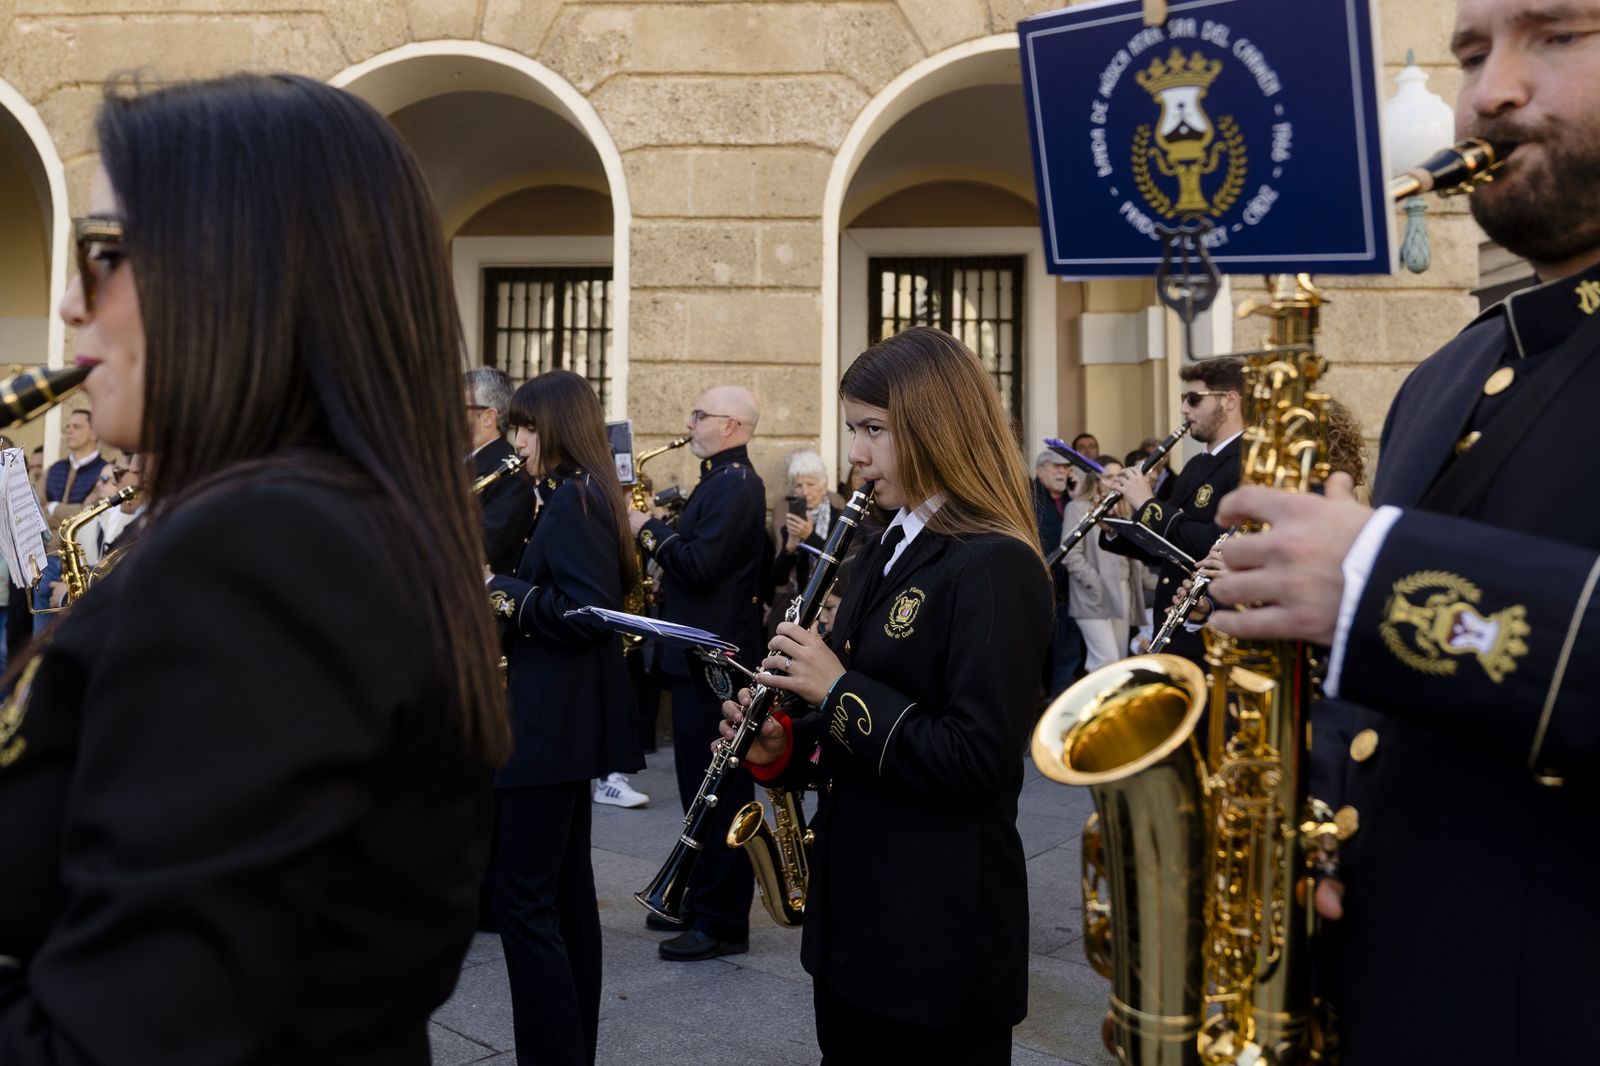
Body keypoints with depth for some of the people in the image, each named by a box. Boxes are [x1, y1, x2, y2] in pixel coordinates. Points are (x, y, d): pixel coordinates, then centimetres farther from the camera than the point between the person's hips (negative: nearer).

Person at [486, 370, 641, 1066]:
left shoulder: (572, 500, -15)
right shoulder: (582, 496, 15)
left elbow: (585, 613, -24)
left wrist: (501, 590, -15)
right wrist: (502, 591, 6)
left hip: (549, 724, -11)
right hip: (569, 720, 11)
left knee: (523, 899, -6)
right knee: (566, 891, 16)